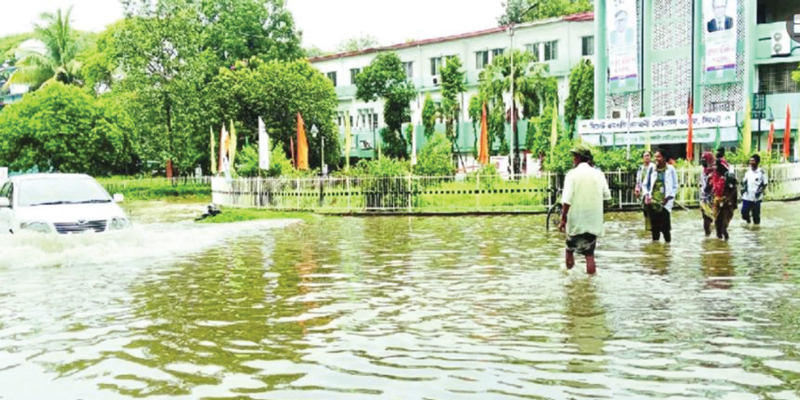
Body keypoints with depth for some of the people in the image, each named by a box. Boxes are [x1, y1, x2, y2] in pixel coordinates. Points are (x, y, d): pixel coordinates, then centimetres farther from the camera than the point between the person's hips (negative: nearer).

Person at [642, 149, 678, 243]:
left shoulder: (671, 169, -2)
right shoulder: (652, 169, 6)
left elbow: (675, 186, 1)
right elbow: (646, 184, 14)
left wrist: (668, 198, -10)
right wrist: (647, 195, -1)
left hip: (665, 203, -3)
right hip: (653, 203, 3)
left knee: (665, 227, -5)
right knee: (655, 227, 7)